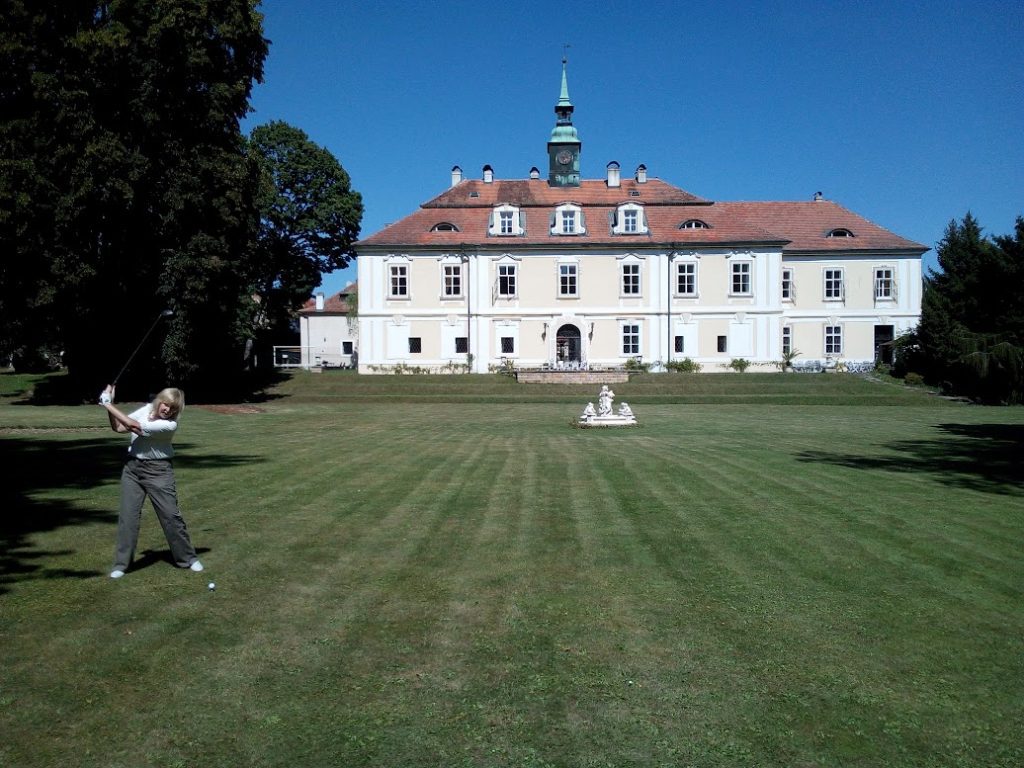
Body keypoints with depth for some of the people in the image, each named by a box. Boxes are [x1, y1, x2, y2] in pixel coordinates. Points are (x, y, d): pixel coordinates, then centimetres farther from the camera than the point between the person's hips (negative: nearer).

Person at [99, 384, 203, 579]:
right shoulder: (147, 409, 1)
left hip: (157, 470, -5)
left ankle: (188, 558, 13)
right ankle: (121, 564, 11)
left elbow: (135, 426, -24)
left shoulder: (170, 424, -19)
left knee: (171, 514, -2)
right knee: (128, 515, 1)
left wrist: (109, 404, -19)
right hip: (132, 468, 5)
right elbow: (118, 427, 6)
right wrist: (109, 406, -10)